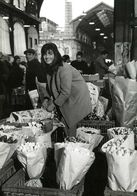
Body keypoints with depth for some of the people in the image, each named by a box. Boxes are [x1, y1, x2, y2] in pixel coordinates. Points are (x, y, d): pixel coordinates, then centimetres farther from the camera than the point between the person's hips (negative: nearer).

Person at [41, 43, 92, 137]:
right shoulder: (49, 68, 1)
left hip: (77, 100, -7)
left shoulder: (64, 68, -25)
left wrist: (54, 104, -17)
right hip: (65, 101, 8)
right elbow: (50, 86, 14)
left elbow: (66, 92, -25)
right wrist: (46, 99, -1)